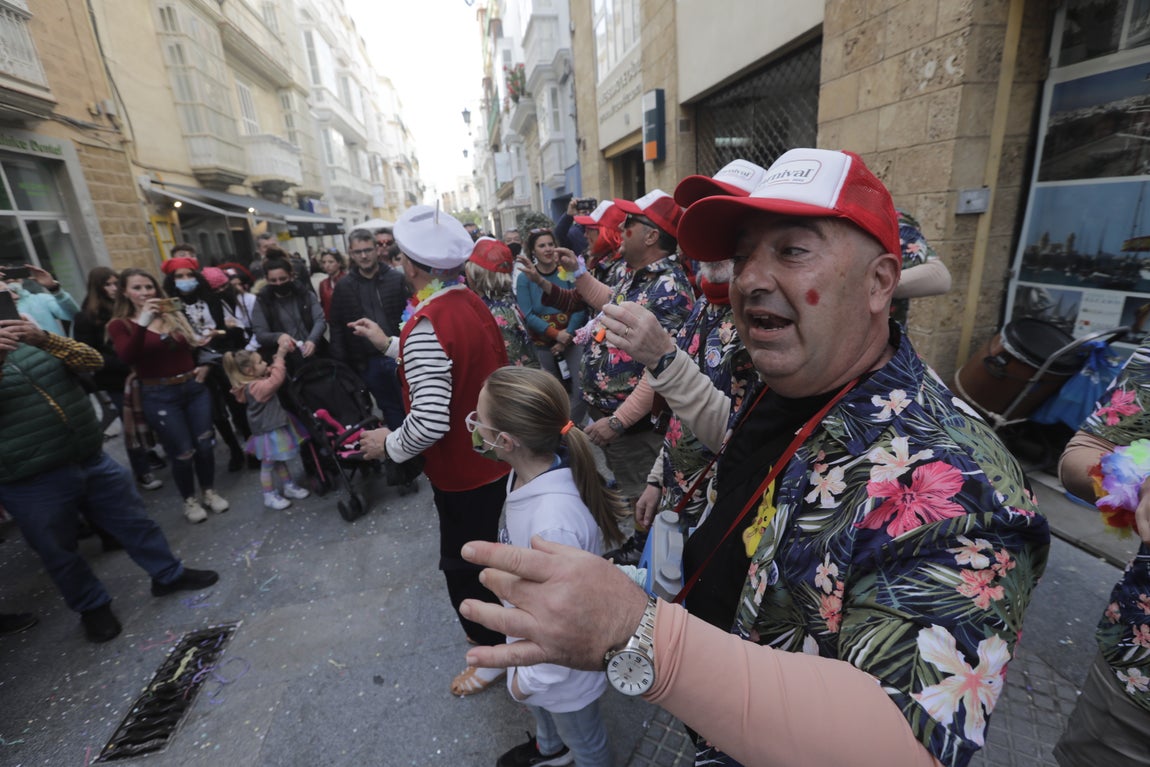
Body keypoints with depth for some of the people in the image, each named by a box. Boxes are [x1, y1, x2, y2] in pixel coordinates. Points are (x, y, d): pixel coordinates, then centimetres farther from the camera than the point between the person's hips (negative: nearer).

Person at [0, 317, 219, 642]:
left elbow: (93, 360, -4)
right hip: (33, 484, -4)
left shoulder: (30, 344, 9)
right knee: (59, 552, 12)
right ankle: (93, 607, 33)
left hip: (93, 460, 4)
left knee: (134, 520, 14)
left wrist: (44, 339, -19)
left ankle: (169, 574, 31)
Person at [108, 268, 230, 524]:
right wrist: (142, 322, -29)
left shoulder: (175, 315, 9)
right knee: (183, 452, 0)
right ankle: (189, 500, 21)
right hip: (160, 396, -3)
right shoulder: (120, 324, -2)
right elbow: (127, 357, -20)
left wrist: (204, 365, 2)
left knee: (205, 444, 6)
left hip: (194, 388, 3)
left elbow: (197, 344, 21)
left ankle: (210, 492, 25)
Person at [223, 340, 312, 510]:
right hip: (268, 433, -9)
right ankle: (270, 496, 19)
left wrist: (281, 349, -4)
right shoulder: (255, 387, -27)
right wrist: (280, 356, -37)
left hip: (277, 427, 9)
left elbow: (272, 371, 12)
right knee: (268, 465, 6)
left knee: (280, 461, 21)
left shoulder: (260, 379, 3)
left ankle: (289, 486, 34)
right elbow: (276, 380, -40)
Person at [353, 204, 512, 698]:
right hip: (495, 455, 9)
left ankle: (495, 651, 36)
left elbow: (430, 422, -31)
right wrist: (389, 345, 18)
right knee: (489, 548, 29)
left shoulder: (426, 326, -27)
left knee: (463, 566, 14)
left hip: (463, 472, -9)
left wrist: (389, 445, -12)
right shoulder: (472, 303, -1)